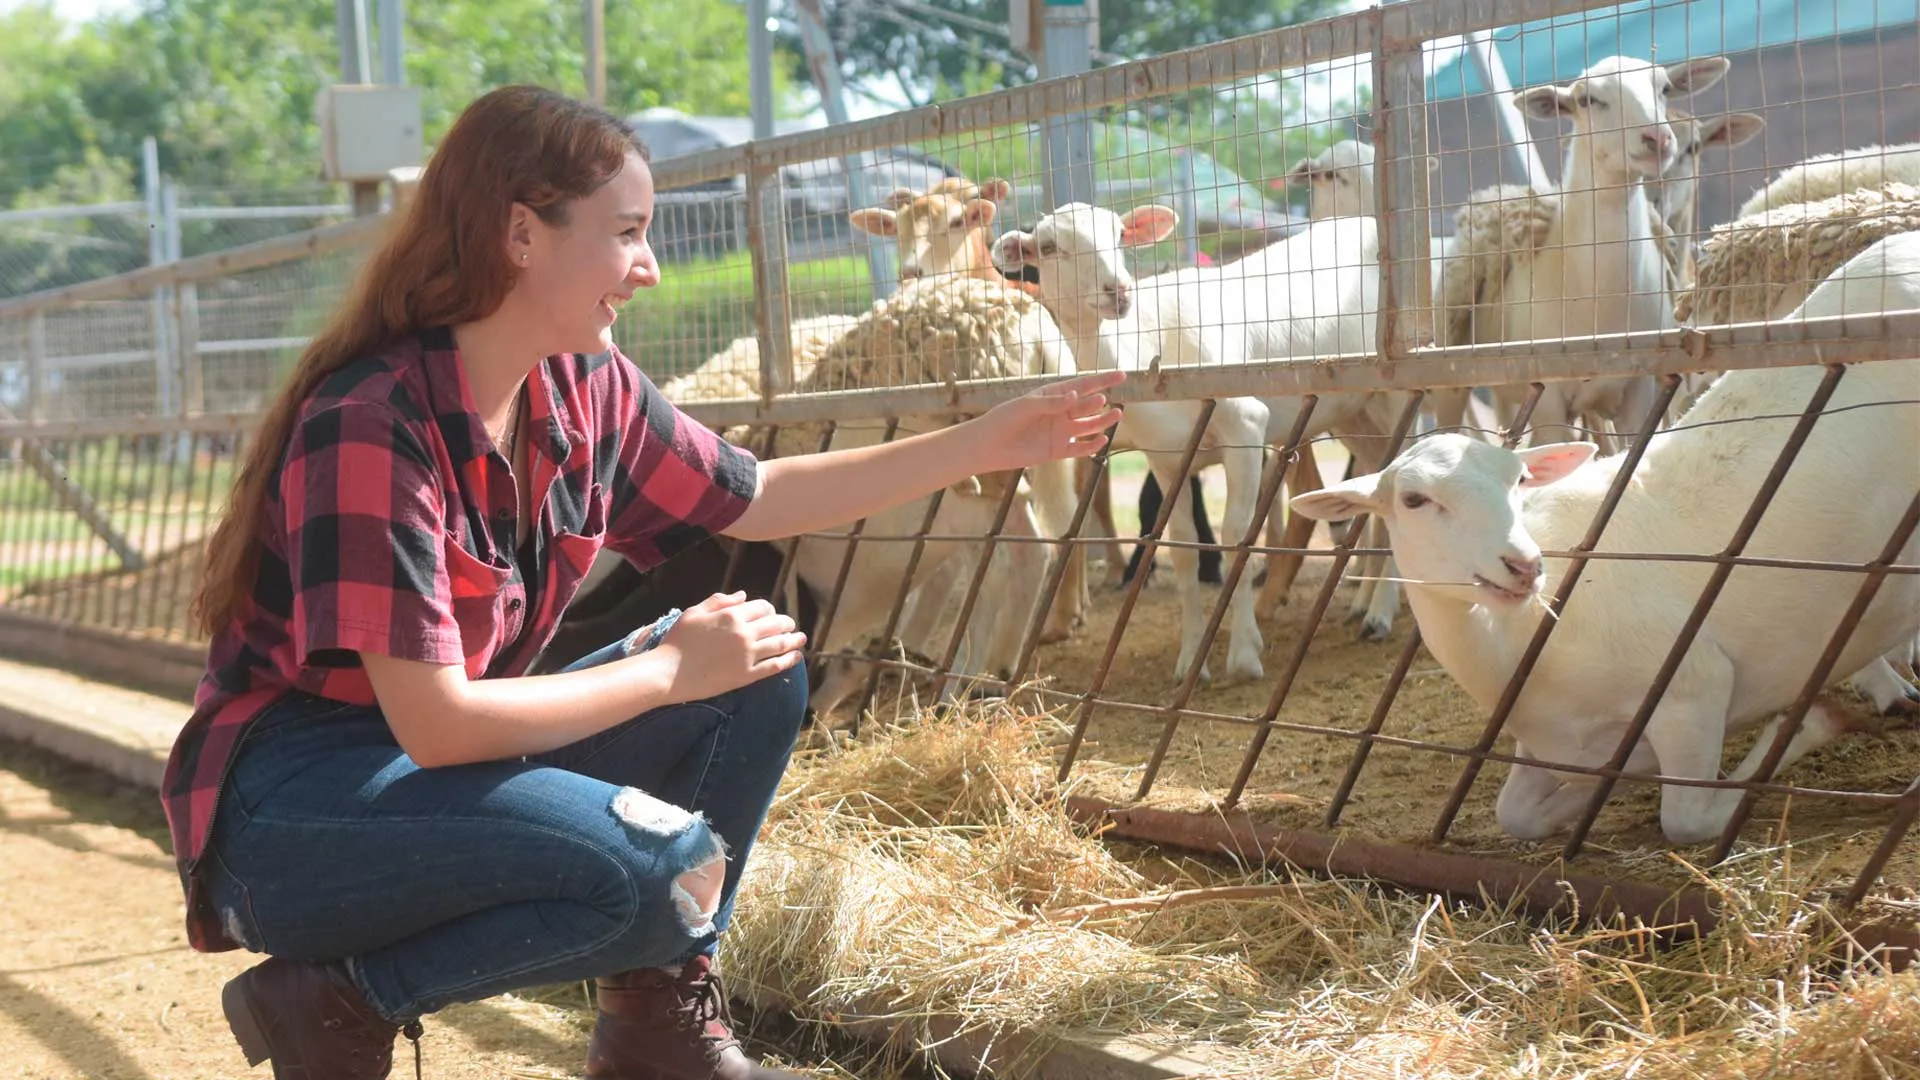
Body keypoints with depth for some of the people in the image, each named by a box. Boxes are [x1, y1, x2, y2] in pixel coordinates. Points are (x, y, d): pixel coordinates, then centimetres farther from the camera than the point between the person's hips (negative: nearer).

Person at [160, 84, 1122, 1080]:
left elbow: (758, 499, 14)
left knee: (758, 675, -1)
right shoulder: (372, 425, -25)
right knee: (664, 868, -29)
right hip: (289, 808, -8)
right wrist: (671, 670, -17)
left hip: (446, 760, 8)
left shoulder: (586, 391, -1)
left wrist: (990, 442, 9)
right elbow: (434, 724, -26)